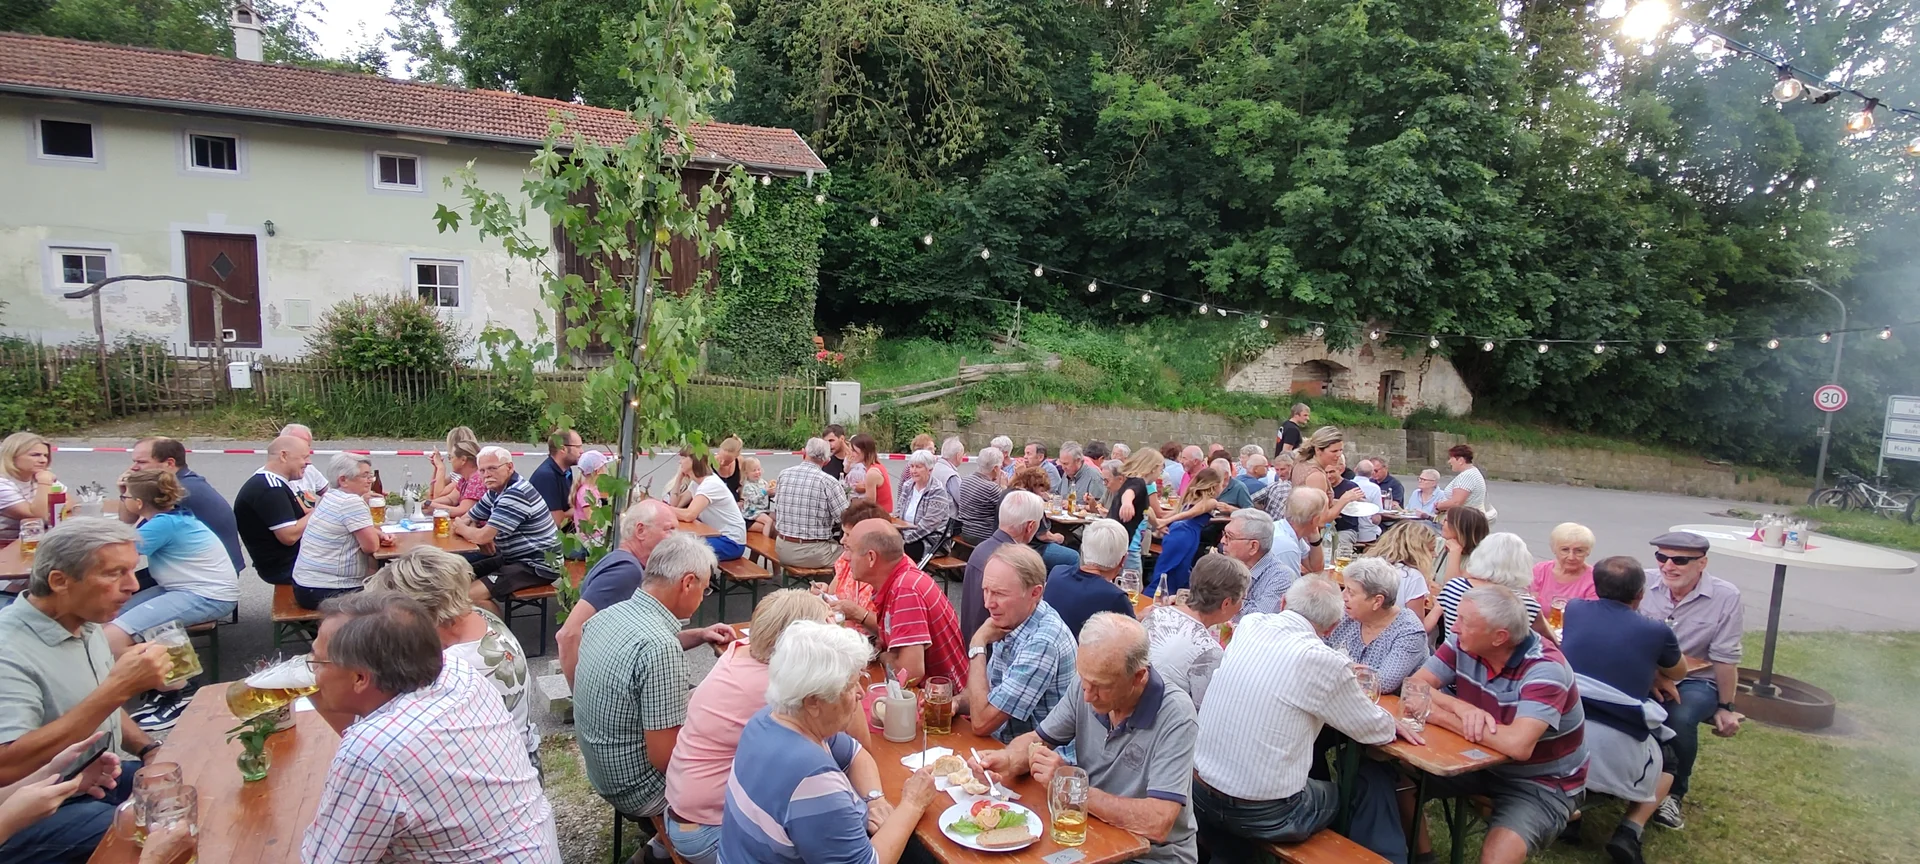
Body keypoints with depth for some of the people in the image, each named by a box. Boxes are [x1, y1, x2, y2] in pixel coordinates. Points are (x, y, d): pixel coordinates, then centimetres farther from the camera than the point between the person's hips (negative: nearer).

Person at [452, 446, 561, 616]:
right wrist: (470, 531, -8)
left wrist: (462, 529, -1)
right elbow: (465, 520, 16)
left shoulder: (516, 494, -22)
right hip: (514, 557, 10)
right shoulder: (496, 491, 9)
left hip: (538, 564, -10)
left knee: (473, 594, -21)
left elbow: (483, 536, -23)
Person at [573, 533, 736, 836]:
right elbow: (666, 758, -27)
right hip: (638, 790, -8)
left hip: (603, 768, 8)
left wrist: (698, 636, 12)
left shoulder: (611, 613, -5)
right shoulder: (660, 647, -32)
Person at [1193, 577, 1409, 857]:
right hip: (1263, 814, -4)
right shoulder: (1325, 663, -18)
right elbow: (1376, 730, -1)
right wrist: (1390, 723, 21)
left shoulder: (1249, 625, -3)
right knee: (1339, 795, 26)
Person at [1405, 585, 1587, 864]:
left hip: (1541, 782, -6)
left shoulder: (1545, 669, -28)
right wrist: (1462, 708, -31)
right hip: (1481, 762, 6)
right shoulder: (1463, 643, -11)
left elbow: (1518, 745, -40)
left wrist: (1441, 716, -30)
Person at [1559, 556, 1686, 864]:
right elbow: (1679, 673, 26)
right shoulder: (1656, 631, 3)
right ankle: (1630, 832, 9)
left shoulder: (1574, 610, 10)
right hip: (1618, 745, -1)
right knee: (1667, 766, 31)